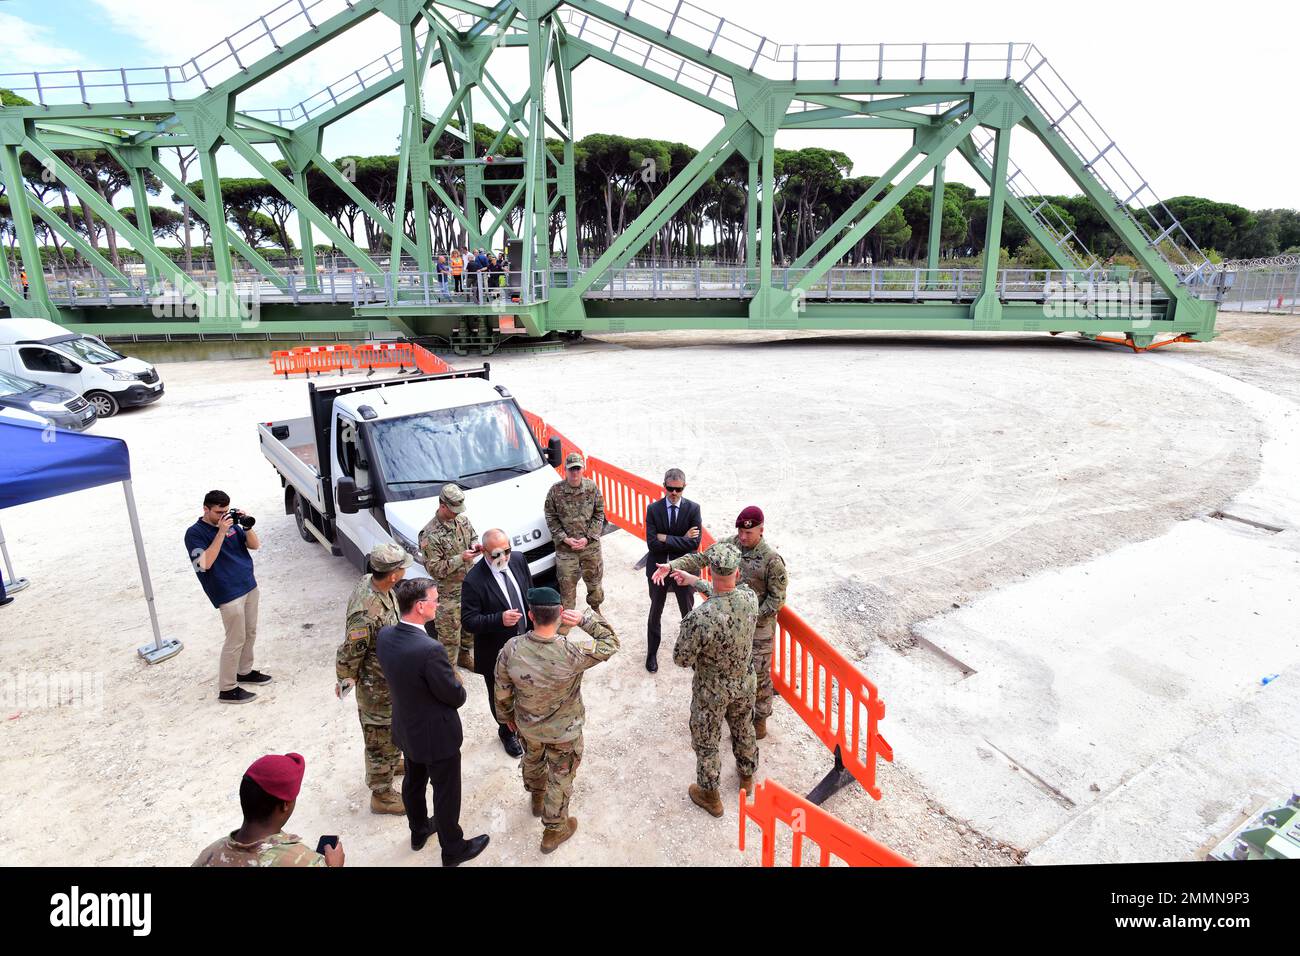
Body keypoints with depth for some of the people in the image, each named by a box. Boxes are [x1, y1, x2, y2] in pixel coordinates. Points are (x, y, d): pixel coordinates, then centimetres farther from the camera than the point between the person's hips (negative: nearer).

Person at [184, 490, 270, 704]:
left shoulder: (231, 524, 8)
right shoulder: (195, 533, -11)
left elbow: (254, 545, 7)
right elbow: (205, 563, -23)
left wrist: (247, 526, -11)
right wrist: (221, 532, -27)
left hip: (249, 586, 7)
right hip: (228, 594, -7)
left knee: (250, 633, 17)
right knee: (236, 640, -2)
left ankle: (244, 672, 35)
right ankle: (226, 689, 9)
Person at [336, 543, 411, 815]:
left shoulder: (370, 581, -12)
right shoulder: (367, 614, -40)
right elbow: (348, 653, -25)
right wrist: (345, 680, -6)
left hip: (390, 675, 9)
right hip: (377, 685, -9)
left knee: (391, 731, 31)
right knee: (381, 738, 12)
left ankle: (391, 762, 56)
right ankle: (382, 795, 32)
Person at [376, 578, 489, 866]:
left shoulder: (385, 635, -14)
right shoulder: (430, 650, -37)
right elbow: (456, 697, -24)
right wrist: (458, 686, -2)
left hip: (406, 729, 7)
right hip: (437, 735, -7)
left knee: (413, 782, 28)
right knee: (446, 794, 15)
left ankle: (419, 831, 52)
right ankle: (453, 849, 35)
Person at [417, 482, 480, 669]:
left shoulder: (462, 519, -2)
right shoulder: (430, 535, -23)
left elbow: (473, 536, 17)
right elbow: (434, 569, -22)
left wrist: (475, 545, -7)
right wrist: (461, 559, -28)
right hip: (449, 592, -7)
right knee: (449, 634, 6)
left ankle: (465, 655, 47)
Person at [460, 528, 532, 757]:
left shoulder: (518, 560, -9)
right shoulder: (474, 581, -26)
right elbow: (468, 621, -23)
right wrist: (500, 619, -37)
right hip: (496, 653, -4)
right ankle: (507, 732, 46)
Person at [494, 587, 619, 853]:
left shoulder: (511, 649, -28)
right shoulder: (572, 653, -37)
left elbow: (502, 692, -10)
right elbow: (610, 643, -18)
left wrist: (507, 715, 9)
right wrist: (585, 619, -24)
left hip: (526, 725, 3)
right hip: (563, 731, -3)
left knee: (532, 760, 34)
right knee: (560, 778, 22)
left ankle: (536, 798, 62)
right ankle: (554, 831, 42)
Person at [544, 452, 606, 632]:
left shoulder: (592, 488, -5)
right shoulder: (555, 491, -8)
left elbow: (599, 515, 0)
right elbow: (551, 518, -2)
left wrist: (588, 538, -10)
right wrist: (565, 538, -12)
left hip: (591, 545, 2)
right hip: (565, 547, -1)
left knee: (594, 578, 16)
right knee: (566, 583, 3)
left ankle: (595, 608, 41)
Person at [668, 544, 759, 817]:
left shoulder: (699, 618, -37)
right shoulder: (750, 598, -22)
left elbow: (681, 659, -22)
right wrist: (694, 581, 11)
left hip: (712, 692, -5)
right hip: (745, 684, 5)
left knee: (706, 743, 20)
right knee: (744, 730, 30)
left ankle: (709, 795, 41)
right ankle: (747, 775, 56)